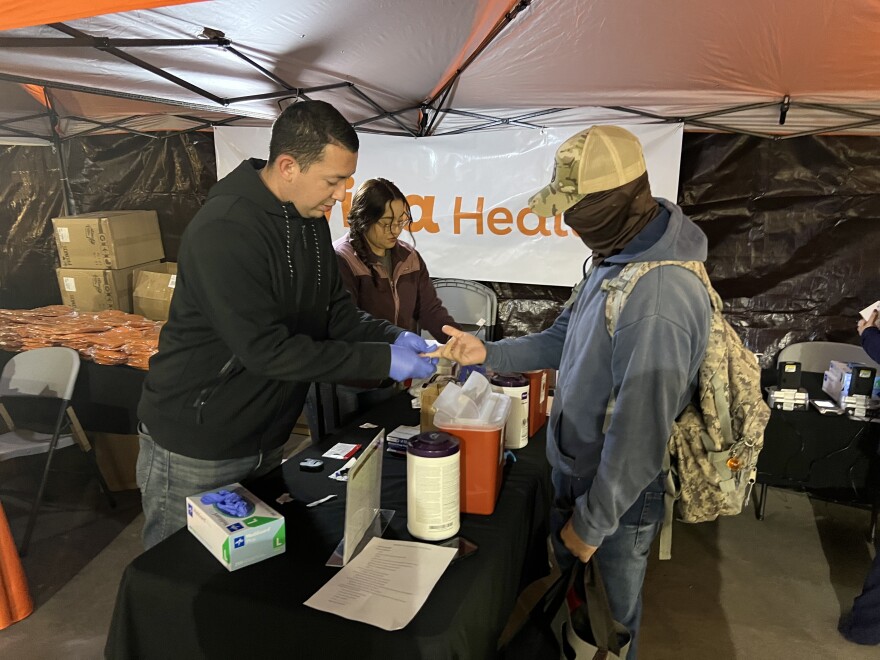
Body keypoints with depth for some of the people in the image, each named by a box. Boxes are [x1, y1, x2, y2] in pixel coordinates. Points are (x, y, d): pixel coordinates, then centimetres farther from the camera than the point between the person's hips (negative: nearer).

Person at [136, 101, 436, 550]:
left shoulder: (310, 221, 3)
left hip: (264, 442, 8)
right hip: (195, 448, -7)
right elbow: (267, 349, -28)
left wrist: (393, 337, -11)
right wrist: (382, 360, -26)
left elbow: (335, 312, 7)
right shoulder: (224, 230, -25)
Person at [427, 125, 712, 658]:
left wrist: (592, 524, -18)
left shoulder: (658, 298, -33)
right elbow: (567, 338, 11)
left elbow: (640, 435, -30)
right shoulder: (617, 256, 0)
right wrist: (489, 354, -1)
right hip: (574, 469, 9)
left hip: (617, 494, -9)